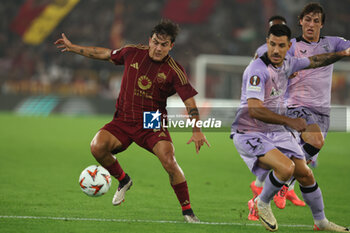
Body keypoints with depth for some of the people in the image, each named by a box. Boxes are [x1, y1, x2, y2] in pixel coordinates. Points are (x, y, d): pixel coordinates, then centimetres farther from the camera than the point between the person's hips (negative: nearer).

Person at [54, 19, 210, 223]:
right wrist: (72, 47, 24)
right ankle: (123, 180, 7)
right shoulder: (133, 53, 0)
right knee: (97, 147, -24)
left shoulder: (175, 71, -9)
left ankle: (187, 210, -10)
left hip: (153, 124, -3)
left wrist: (197, 130, -24)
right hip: (123, 120, 3)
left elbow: (190, 101, -10)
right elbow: (105, 54, 17)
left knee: (169, 160, -28)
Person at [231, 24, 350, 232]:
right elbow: (254, 110, -35)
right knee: (286, 167, -28)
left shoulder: (287, 64, 0)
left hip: (277, 132, 8)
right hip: (250, 134, -8)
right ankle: (262, 203, -1)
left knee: (305, 174, 7)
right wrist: (289, 121, -40)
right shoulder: (258, 70, -25)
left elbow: (314, 61, 23)